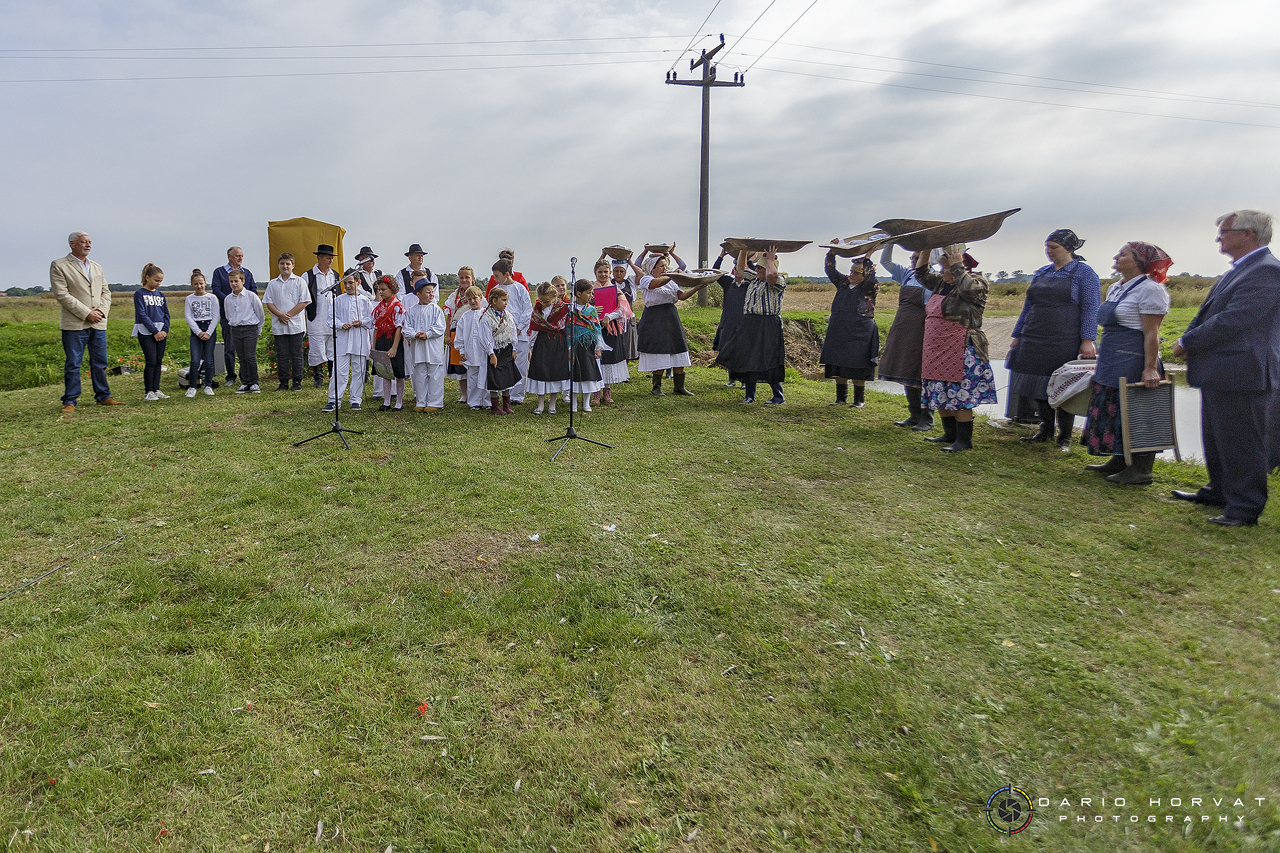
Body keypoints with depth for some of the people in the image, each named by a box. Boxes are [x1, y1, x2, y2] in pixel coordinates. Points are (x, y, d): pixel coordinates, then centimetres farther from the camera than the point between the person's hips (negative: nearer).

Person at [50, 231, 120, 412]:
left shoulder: (96, 267, 17)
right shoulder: (59, 266, -2)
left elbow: (106, 292, 15)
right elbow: (61, 294, -10)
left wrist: (102, 311, -4)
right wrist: (87, 313, -15)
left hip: (98, 323, 5)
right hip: (74, 324, -5)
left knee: (100, 363, 10)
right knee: (73, 364, -1)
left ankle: (103, 396, 18)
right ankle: (69, 401, 6)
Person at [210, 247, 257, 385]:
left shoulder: (247, 272, 17)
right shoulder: (219, 272, 8)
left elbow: (254, 290, 11)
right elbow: (216, 290, -2)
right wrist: (229, 301, -17)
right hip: (228, 314, -2)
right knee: (229, 347, 0)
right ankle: (230, 377, 8)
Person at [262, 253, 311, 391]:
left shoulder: (299, 281, 4)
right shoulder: (272, 283, 13)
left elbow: (304, 302, -4)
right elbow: (268, 302, 9)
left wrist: (289, 315, -11)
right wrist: (280, 315, -9)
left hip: (296, 324, -3)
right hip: (278, 326, 3)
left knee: (296, 355, 1)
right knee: (281, 355, 5)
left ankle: (297, 382, 7)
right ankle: (284, 382, 11)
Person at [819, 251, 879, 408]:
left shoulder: (869, 288, -2)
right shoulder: (844, 282, 13)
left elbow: (871, 280, -22)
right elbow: (830, 270, 13)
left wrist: (868, 258, -21)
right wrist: (832, 252, 0)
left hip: (859, 335, -5)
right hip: (838, 333, 5)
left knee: (857, 368, -2)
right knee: (839, 366, 7)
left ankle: (860, 399, 10)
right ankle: (841, 398, 18)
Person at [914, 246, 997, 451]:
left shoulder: (977, 283, -7)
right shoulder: (942, 283, 15)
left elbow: (968, 287, -29)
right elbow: (921, 274, 23)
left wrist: (956, 265, -19)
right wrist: (926, 249, 11)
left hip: (961, 353, -9)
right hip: (937, 351, 9)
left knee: (960, 396, -7)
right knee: (941, 395, 12)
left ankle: (964, 440, 1)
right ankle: (950, 435, 24)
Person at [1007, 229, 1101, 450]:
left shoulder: (1084, 273, -1)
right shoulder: (1042, 273, 16)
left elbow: (1090, 308, -7)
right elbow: (1028, 306, 19)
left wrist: (1087, 340, -16)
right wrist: (1017, 335, 16)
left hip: (1065, 343, -5)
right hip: (1034, 341, 5)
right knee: (1038, 387, 7)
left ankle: (1065, 437, 13)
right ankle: (1046, 429, 22)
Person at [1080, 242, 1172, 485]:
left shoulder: (1149, 289, -12)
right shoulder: (1115, 288, 16)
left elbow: (1151, 333, -17)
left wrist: (1150, 368, -22)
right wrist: (1103, 361, 22)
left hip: (1134, 363, -9)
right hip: (1112, 363, 9)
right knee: (1112, 412, 13)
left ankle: (1141, 471, 3)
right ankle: (1118, 462, 22)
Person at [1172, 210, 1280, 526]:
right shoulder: (1237, 272, 16)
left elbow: (1232, 321, -24)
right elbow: (1208, 312, 18)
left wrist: (1187, 342, -14)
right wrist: (1188, 340, 1)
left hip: (1240, 375, -10)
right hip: (1218, 374, 11)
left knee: (1240, 443, -1)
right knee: (1216, 439, 21)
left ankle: (1246, 507, 9)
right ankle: (1219, 491, 35)